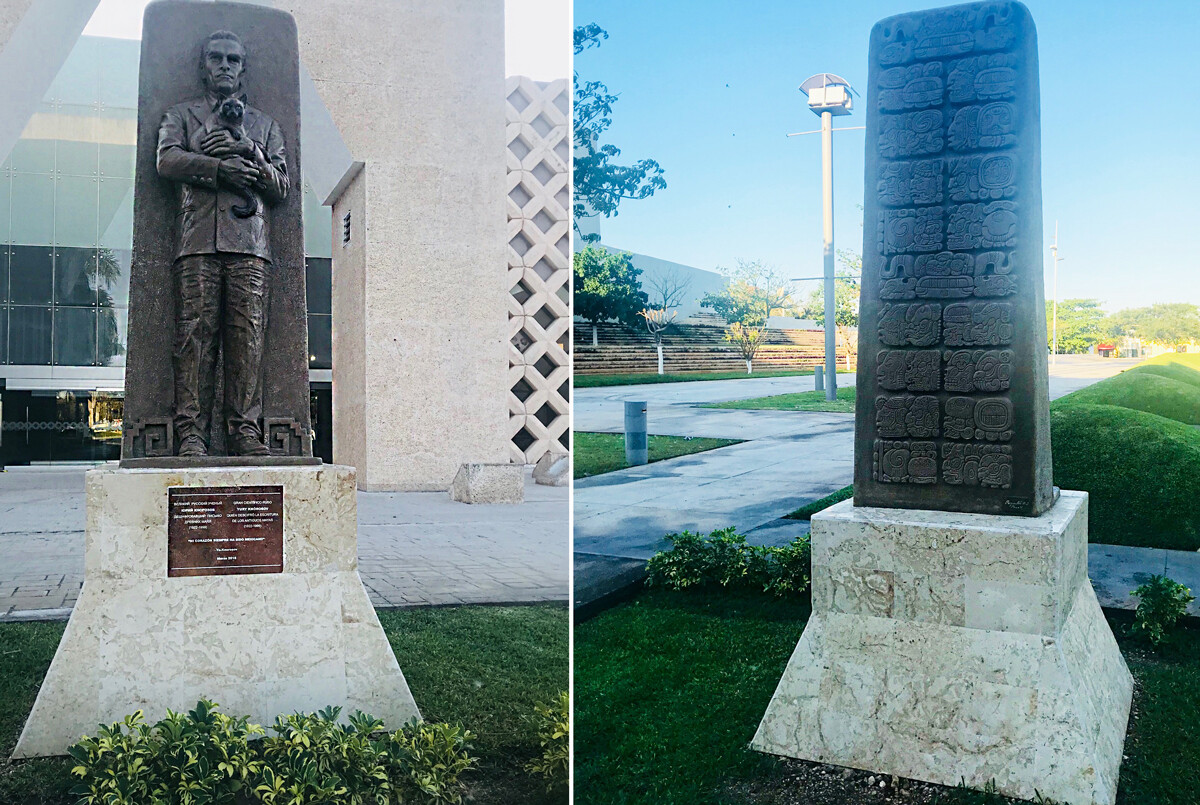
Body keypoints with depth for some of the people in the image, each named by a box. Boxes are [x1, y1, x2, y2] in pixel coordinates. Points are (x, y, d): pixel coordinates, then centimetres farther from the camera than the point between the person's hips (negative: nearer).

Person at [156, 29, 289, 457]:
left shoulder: (265, 124, 27)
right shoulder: (182, 114, 24)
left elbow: (282, 186, 14)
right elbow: (167, 160, 4)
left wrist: (249, 152, -2)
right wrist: (220, 167, -7)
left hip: (250, 242, 1)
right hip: (199, 239, -1)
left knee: (248, 335, -9)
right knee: (196, 333, -10)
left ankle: (245, 431, -10)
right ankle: (191, 432, -11)